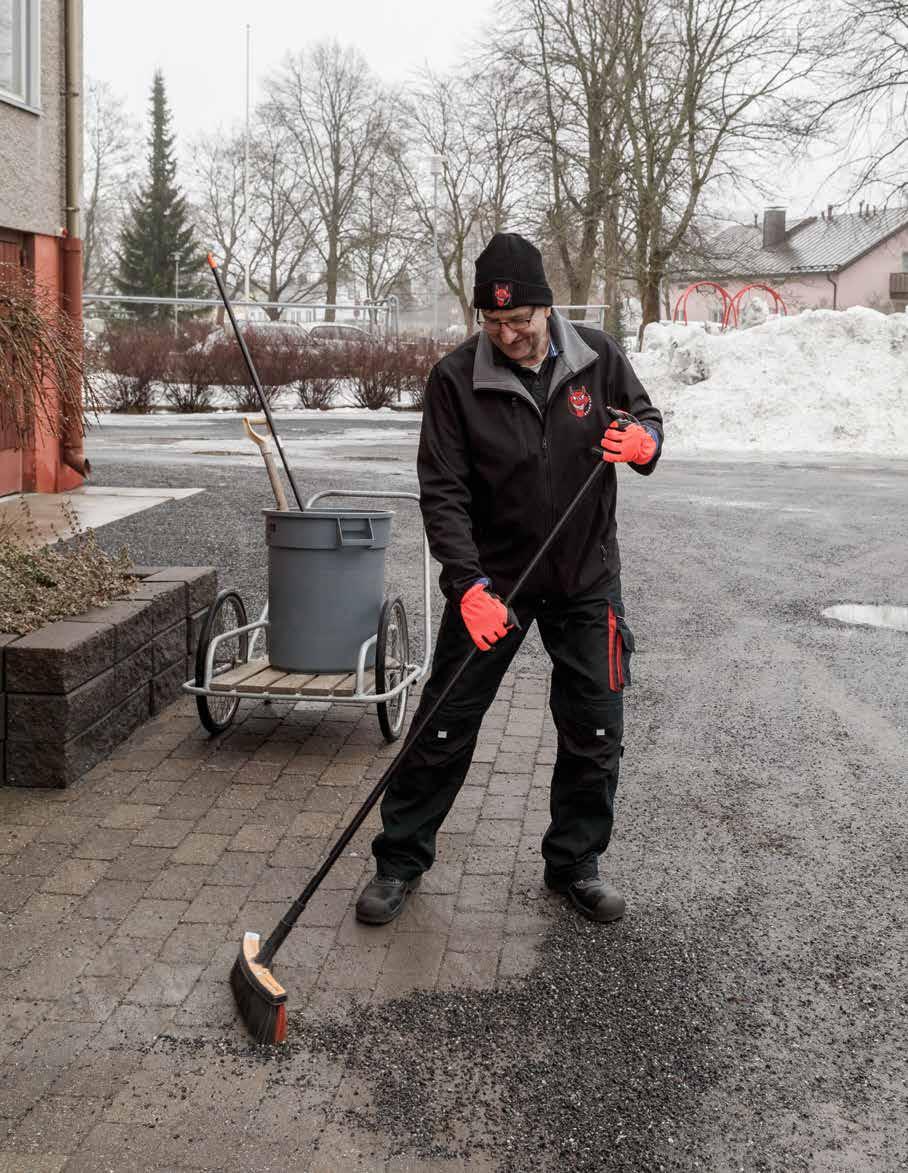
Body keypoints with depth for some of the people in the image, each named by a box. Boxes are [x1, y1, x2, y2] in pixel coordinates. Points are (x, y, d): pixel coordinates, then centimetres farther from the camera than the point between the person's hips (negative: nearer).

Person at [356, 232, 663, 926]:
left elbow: (645, 416, 9)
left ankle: (576, 863, 28)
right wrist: (468, 583, -28)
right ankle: (401, 861, 20)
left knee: (595, 733, 8)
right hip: (491, 578, -2)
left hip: (586, 579, 2)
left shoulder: (598, 357, -6)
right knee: (443, 729, 3)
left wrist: (644, 443, -17)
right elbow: (442, 490, -15)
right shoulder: (456, 378, -13)